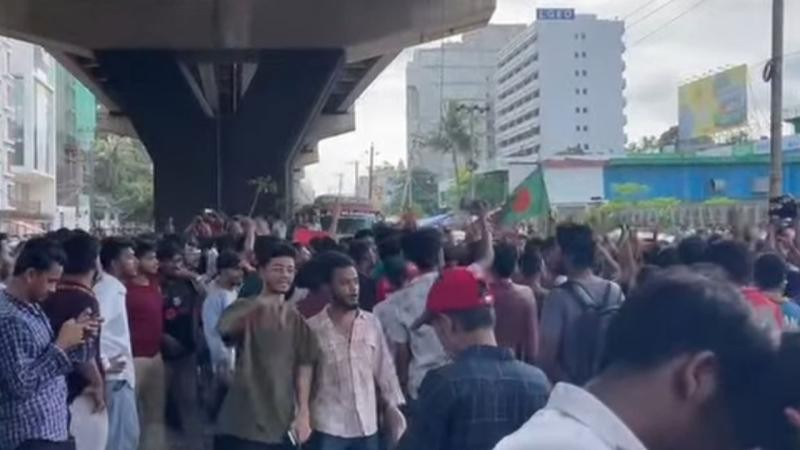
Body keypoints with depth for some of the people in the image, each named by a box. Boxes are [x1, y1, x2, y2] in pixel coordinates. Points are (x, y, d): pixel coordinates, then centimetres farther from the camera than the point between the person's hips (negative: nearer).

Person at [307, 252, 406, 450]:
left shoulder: (372, 323, 2)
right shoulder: (312, 328, -6)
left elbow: (385, 369, 7)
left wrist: (393, 408, 2)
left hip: (367, 425, 3)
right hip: (328, 426, -3)